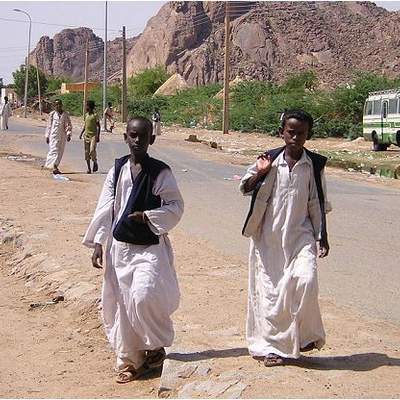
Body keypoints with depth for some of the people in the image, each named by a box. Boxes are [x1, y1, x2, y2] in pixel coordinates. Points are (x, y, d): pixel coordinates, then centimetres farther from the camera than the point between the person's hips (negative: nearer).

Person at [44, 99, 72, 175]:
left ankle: (55, 166, 18)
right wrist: (47, 136, 7)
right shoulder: (52, 114, 3)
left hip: (62, 136, 3)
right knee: (54, 150, -13)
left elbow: (69, 125, 5)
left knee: (60, 152, 6)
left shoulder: (65, 114, 6)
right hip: (54, 135, -3)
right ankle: (54, 167, -20)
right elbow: (49, 125, 8)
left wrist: (69, 134, -9)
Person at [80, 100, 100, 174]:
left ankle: (95, 162, 7)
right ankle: (89, 168, 12)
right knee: (87, 152, 5)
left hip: (93, 135, -6)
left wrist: (98, 136, -12)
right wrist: (81, 133, 14)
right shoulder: (86, 115, 11)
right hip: (86, 135, 6)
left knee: (92, 150, -19)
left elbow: (98, 126, -7)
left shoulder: (95, 115, -7)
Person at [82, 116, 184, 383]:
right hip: (119, 247, 4)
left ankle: (156, 346, 8)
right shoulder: (117, 169, 4)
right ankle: (130, 361, 23)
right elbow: (105, 208, 6)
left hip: (150, 248, -4)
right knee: (121, 306, 7)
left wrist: (147, 216, -18)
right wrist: (98, 242, 2)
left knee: (144, 296, -21)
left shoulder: (161, 172, -6)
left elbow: (176, 206, -5)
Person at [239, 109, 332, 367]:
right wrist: (260, 173, -13)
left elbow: (318, 204, 7)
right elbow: (245, 189, 5)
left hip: (300, 235, 0)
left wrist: (323, 237, 5)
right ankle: (272, 345, 16)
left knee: (304, 281, -18)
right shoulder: (269, 160, -1)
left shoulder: (315, 164, 1)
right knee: (269, 288, 3)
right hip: (268, 236, 1)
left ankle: (306, 335, 6)